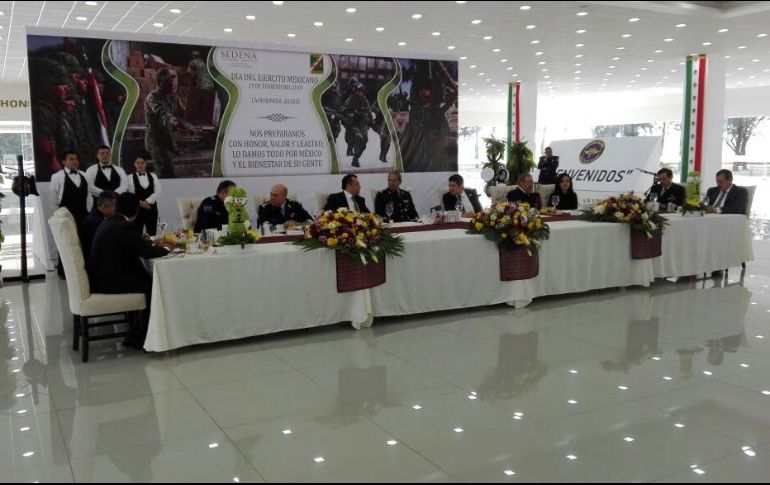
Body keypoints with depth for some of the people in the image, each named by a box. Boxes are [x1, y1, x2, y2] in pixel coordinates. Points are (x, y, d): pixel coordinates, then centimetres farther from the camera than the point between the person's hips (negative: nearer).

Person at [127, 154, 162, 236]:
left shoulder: (153, 176, 10)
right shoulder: (130, 178, 0)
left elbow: (157, 191, 1)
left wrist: (147, 201, -10)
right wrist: (140, 203, -14)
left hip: (151, 207, 3)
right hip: (137, 208, -3)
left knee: (152, 234, 2)